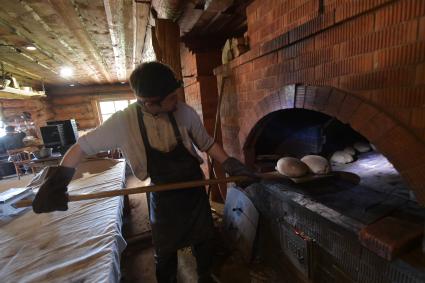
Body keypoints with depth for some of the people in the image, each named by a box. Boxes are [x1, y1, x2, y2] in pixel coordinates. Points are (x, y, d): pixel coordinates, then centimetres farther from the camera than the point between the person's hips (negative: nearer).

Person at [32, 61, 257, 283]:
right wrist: (56, 182, -13)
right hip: (162, 196, 0)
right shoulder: (124, 121, -20)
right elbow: (82, 147, -7)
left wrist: (230, 165, -13)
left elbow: (207, 144, -6)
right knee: (165, 250, 20)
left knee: (202, 240, 21)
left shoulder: (185, 112, -20)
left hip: (194, 190, 1)